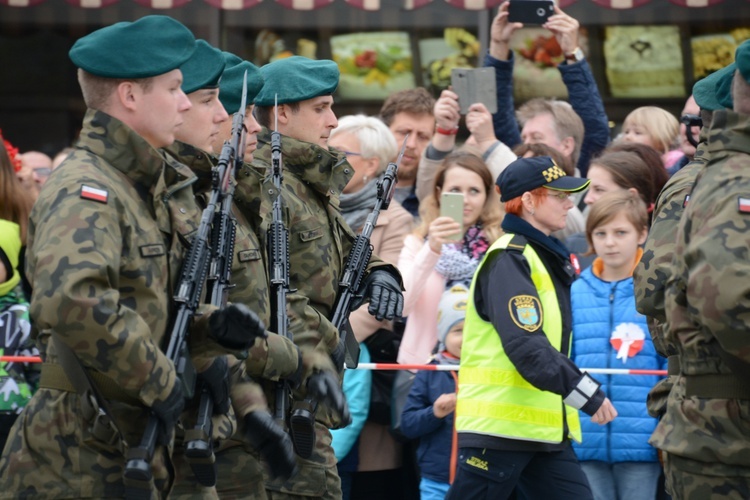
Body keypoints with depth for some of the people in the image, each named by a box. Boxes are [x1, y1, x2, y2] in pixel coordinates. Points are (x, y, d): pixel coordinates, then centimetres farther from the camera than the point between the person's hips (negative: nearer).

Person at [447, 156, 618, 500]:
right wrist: (588, 394, -24)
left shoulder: (547, 257, 18)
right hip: (498, 426, -9)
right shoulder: (509, 260, -13)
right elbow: (526, 347, -24)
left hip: (545, 429, 9)